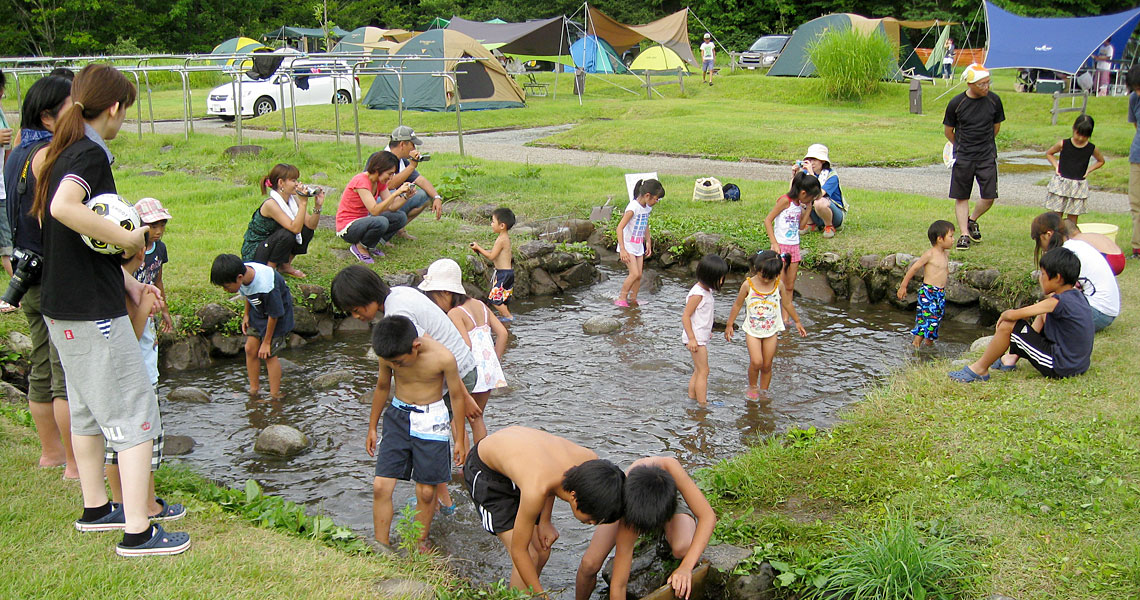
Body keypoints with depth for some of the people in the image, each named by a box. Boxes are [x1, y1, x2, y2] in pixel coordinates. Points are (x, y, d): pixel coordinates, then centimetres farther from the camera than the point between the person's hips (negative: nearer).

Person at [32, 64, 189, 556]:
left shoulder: (62, 153, 13)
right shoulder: (90, 154, -16)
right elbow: (64, 207, -37)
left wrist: (125, 280, 13)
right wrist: (128, 238, -26)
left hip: (62, 306, 10)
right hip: (93, 311, -10)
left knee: (87, 408, 21)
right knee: (135, 414, -3)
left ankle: (94, 509, 34)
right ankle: (137, 531, 0)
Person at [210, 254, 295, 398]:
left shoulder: (266, 286, -40)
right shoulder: (242, 272, -20)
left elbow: (274, 315, -24)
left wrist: (266, 342, -15)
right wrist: (246, 314, 4)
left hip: (278, 312, -7)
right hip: (258, 311, 7)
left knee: (269, 354, -5)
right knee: (250, 349, 3)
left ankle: (275, 395, 6)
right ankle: (254, 389, 17)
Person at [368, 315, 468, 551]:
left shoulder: (443, 357, -21)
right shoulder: (389, 355, -12)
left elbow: (457, 396, -6)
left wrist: (460, 439, 2)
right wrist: (372, 427, 17)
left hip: (431, 421, -3)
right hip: (398, 415, 3)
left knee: (426, 491, 2)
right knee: (380, 486, -5)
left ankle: (420, 544, 24)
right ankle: (381, 547, 9)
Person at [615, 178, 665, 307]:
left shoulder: (648, 208, 4)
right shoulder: (633, 207, -22)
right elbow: (620, 227, -23)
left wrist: (648, 242, 21)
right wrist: (622, 250, -25)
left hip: (639, 246, 8)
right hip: (627, 246, -8)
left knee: (639, 275, 4)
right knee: (634, 273, -14)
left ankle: (633, 299, 15)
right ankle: (621, 298, -1)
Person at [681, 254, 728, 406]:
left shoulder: (707, 290, 8)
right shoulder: (697, 294, -22)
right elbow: (685, 316, -21)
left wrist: (707, 331, 25)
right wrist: (692, 338, -23)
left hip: (701, 337, 10)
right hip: (695, 338, -10)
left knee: (699, 370, 16)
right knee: (703, 371, -6)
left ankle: (691, 397, 24)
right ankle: (702, 404, -3)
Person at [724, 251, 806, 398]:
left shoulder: (778, 284, -5)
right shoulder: (748, 285, -11)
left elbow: (787, 304, 11)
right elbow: (737, 305, 1)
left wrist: (797, 322, 21)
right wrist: (729, 325, 6)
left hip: (771, 330, 2)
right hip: (752, 330, -2)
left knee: (767, 365, 6)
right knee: (756, 362, -15)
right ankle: (752, 387, 12)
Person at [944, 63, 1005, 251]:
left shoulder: (994, 100, -3)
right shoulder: (956, 103, -8)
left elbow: (996, 126, 14)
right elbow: (948, 130, 7)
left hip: (987, 157, 1)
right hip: (963, 158, -1)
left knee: (989, 198, -2)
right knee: (961, 197, 1)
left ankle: (972, 220, 25)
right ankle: (964, 234, 9)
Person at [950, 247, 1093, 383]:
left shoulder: (1058, 302, -21)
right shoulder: (1077, 295, 3)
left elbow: (1012, 315, -20)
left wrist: (1003, 316, 0)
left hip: (1060, 368, -9)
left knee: (1009, 325, -11)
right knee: (1044, 315, 26)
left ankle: (980, 368, 3)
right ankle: (1013, 357, 28)